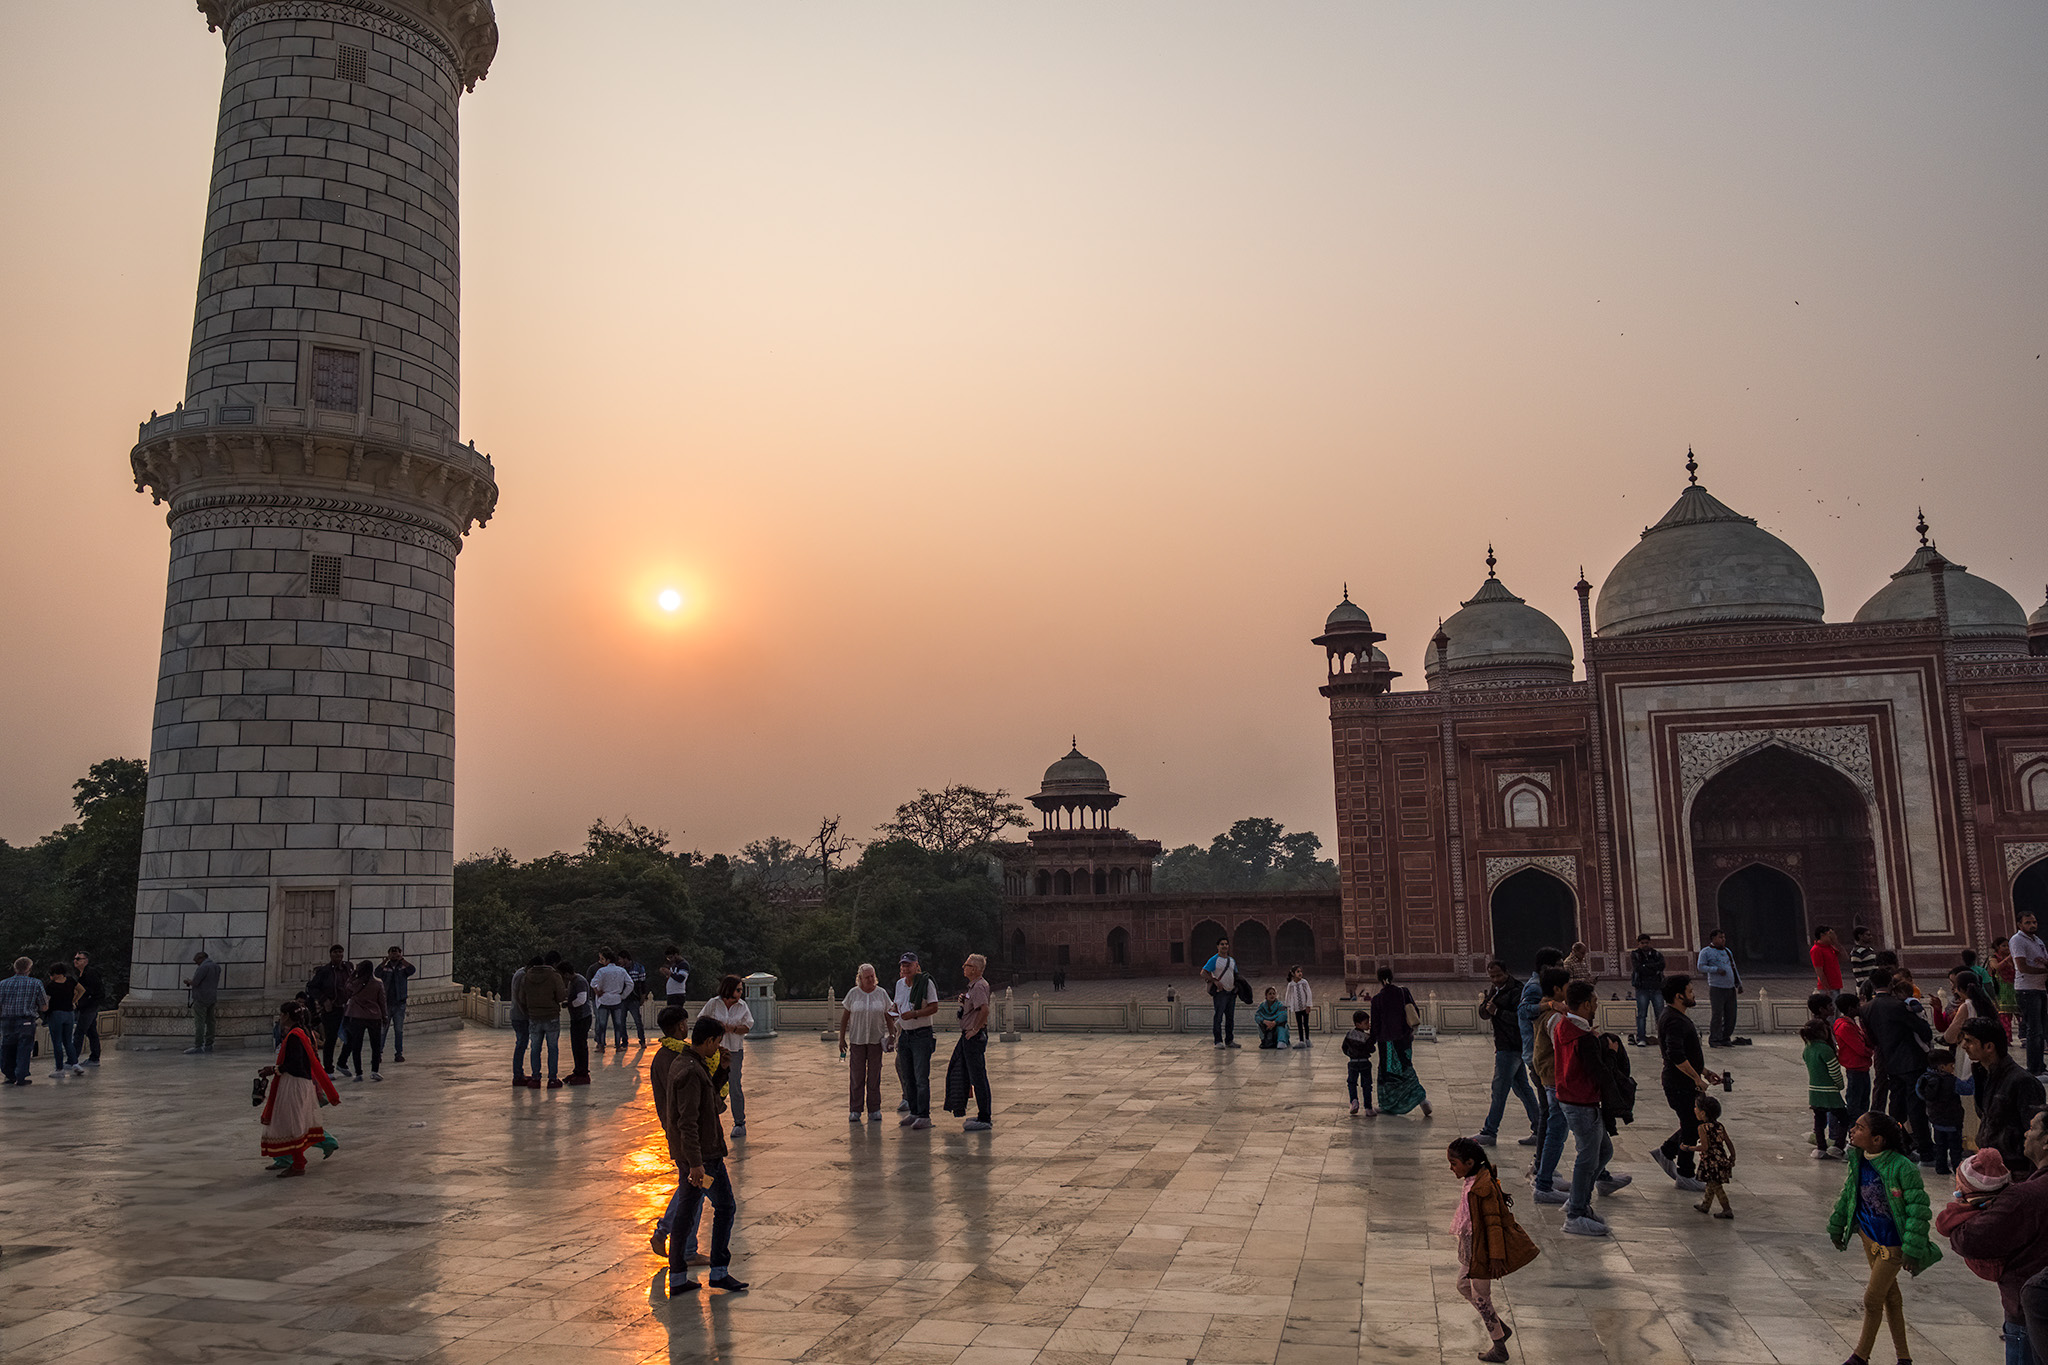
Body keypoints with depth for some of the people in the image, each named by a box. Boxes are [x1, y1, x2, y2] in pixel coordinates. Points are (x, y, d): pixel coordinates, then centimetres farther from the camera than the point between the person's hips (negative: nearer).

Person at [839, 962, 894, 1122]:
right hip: (856, 1040, -1)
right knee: (856, 1076, 0)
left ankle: (874, 1110, 10)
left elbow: (888, 1016, 9)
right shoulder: (853, 994, 1)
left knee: (874, 1076, 3)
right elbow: (844, 1017, 5)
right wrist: (842, 1038, 2)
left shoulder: (881, 993, 4)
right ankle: (855, 1110, 7)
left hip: (876, 1040, 1)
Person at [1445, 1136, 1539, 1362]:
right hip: (1471, 1249, 10)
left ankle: (1499, 1348, 21)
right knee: (1463, 1286, 21)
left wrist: (1495, 1257, -22)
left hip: (1481, 1250, -10)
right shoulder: (1472, 1182, 2)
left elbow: (1493, 1223, -24)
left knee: (1480, 1298, 5)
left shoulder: (1484, 1187, -27)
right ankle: (1501, 1328, 32)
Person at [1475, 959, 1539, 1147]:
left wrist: (1497, 1011, -24)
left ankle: (1489, 1133, 2)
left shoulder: (1516, 991, -15)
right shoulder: (1494, 989, 13)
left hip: (1511, 1047, -9)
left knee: (1499, 1089, -4)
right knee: (1522, 1088, 13)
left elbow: (1520, 1018, -24)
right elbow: (1484, 1015, 13)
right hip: (1505, 1045, 9)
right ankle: (1539, 1130, 19)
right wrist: (1485, 1005, -8)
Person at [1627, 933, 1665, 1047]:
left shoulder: (1657, 954, 13)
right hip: (1642, 988, -2)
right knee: (1641, 1014, -5)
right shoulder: (1634, 955, 8)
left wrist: (1646, 966, -10)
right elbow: (1637, 968, -10)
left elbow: (1662, 965, -8)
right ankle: (1641, 1038, -3)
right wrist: (1654, 970, -8)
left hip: (1657, 988, 2)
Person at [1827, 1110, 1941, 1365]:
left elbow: (1918, 1209, -22)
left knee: (1872, 1299, 3)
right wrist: (1837, 1226, 16)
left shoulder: (1902, 1167, -28)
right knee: (1889, 1294, 19)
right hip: (1868, 1235, 7)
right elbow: (1848, 1193, 9)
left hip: (1891, 1243, -7)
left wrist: (1913, 1250, -23)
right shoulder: (1858, 1160, -7)